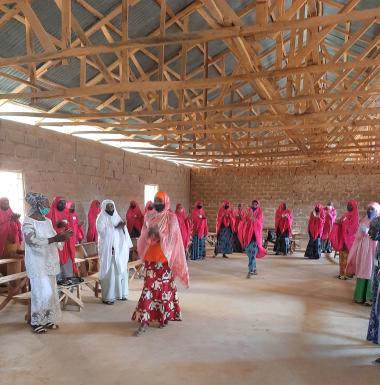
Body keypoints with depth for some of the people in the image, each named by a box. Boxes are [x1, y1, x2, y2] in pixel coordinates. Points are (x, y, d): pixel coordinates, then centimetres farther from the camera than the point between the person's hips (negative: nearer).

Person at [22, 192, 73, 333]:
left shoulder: (48, 221, 9)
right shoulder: (28, 222, -13)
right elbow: (33, 241, -25)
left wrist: (62, 235, -6)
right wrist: (55, 239, -31)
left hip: (49, 262, 7)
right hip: (37, 263, -7)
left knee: (51, 291, 10)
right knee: (42, 292, -5)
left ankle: (47, 319, 22)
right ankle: (36, 321, 10)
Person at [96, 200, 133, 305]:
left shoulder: (117, 217, 15)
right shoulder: (101, 218, -3)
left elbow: (124, 231, 13)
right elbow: (102, 231, -17)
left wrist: (127, 246, 8)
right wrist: (116, 227, -16)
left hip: (120, 249, 6)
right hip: (108, 249, -6)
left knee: (121, 271, 8)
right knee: (109, 272, -7)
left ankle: (121, 293, 19)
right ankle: (107, 297, -1)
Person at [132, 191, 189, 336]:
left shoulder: (171, 217, -4)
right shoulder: (149, 216, 8)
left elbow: (171, 237, -10)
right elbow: (143, 237, 5)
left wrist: (158, 232, -25)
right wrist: (149, 233, -17)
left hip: (165, 257, -3)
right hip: (150, 257, 3)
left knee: (164, 287, 5)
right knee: (149, 287, 2)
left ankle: (165, 316, 20)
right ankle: (144, 319, 6)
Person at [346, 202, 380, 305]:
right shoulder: (363, 221, 12)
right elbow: (358, 237, 12)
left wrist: (368, 231, -21)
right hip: (363, 250, 5)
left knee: (372, 273, -4)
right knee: (362, 272, 7)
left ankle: (371, 298, 0)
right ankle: (360, 296, 14)